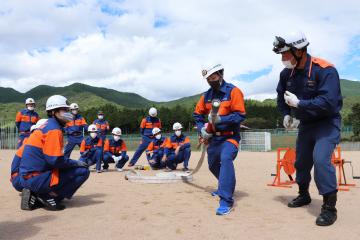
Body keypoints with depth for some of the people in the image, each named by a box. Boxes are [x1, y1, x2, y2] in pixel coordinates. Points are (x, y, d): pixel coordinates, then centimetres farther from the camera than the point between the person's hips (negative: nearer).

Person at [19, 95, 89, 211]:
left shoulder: (45, 126, 16)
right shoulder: (54, 129, -13)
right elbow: (55, 160, -21)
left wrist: (72, 163, 13)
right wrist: (76, 163, -6)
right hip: (36, 179, -9)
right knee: (83, 170, -8)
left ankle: (35, 195, 12)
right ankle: (49, 196, -7)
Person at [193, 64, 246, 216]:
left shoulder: (233, 91, -11)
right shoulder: (206, 95, 7)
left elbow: (240, 116, -18)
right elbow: (197, 115, 14)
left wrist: (220, 119, -28)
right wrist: (202, 129, -3)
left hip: (230, 136, -7)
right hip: (213, 137, 7)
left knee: (226, 159, -30)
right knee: (213, 165, 17)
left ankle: (226, 200, -26)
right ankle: (225, 187, 47)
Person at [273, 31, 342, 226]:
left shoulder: (325, 70, -24)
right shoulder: (287, 73, -4)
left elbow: (328, 103, -33)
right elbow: (281, 95, 14)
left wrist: (299, 103, -31)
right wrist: (286, 113, 0)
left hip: (327, 123, -7)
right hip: (305, 124, 7)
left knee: (320, 159, -24)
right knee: (301, 161, 14)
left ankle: (329, 207, -11)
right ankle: (303, 195, 38)